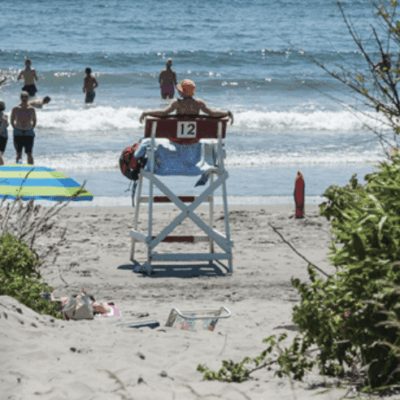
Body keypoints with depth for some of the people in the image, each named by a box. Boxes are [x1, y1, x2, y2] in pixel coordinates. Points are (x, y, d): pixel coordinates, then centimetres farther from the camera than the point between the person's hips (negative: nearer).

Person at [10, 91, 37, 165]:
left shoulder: (31, 109, 1)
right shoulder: (15, 109, -2)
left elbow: (34, 120, 14)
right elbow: (12, 120, 8)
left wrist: (31, 128, 7)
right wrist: (16, 128, 3)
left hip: (29, 133, 0)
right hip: (18, 133, 0)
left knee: (29, 154, -3)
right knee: (19, 154, 0)